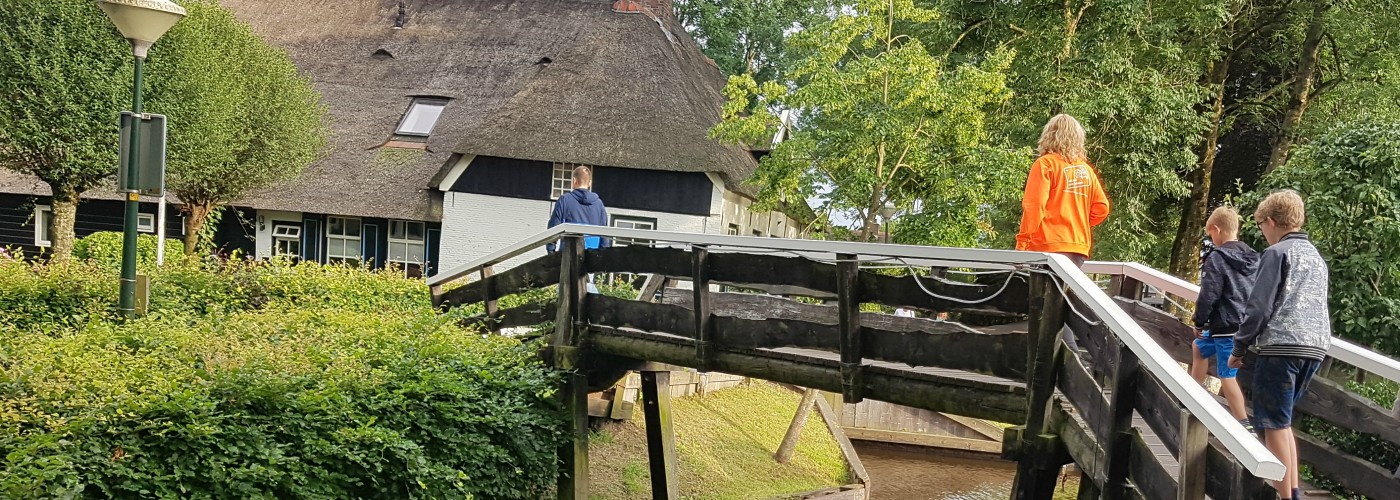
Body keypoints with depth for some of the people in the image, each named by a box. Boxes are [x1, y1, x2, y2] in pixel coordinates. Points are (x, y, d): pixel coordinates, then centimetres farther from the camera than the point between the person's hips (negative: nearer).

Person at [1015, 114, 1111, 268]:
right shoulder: (1086, 169, 15)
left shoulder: (1045, 164, -2)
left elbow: (1034, 206, -10)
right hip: (1079, 246, 6)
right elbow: (1101, 208, 13)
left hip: (1050, 246, -6)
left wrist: (1022, 242, -8)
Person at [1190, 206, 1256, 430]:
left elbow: (1208, 295, -15)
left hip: (1227, 325, -9)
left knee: (1227, 375, -4)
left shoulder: (1218, 258, -14)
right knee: (1198, 347, 28)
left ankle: (1243, 423, -7)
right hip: (1248, 324, 9)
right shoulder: (1253, 258, 8)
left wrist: (1199, 321, -2)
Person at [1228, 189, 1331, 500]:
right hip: (1315, 348, 8)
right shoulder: (1317, 257, 21)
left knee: (1275, 424, -3)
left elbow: (1259, 307, -10)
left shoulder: (1277, 253, -4)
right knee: (1282, 421, 16)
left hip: (1281, 346, -8)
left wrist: (1239, 348, -2)